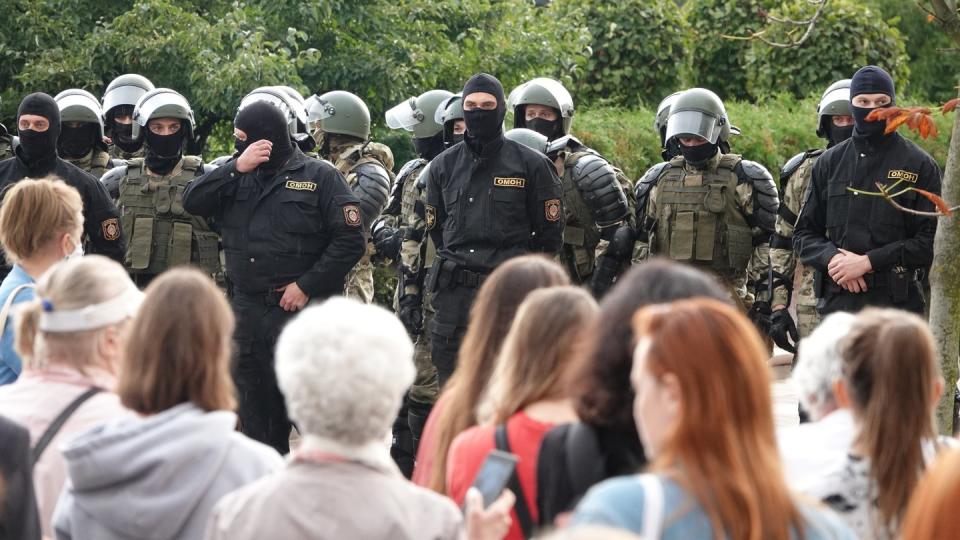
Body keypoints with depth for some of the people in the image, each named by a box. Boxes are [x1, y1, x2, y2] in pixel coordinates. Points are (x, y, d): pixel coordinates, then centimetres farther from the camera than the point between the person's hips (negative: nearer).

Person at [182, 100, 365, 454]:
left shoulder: (319, 177, -1)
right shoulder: (237, 177, 13)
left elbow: (350, 240, -6)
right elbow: (192, 202, 0)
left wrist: (307, 285, -12)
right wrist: (236, 168, -10)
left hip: (301, 309, -5)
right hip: (247, 312, 5)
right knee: (256, 415, 11)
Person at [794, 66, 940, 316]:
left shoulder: (919, 165, 3)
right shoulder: (829, 163, 13)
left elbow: (930, 241, -3)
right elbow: (804, 233, 15)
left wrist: (867, 261, -11)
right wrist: (831, 258, -7)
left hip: (897, 302, -3)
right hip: (837, 302, 3)